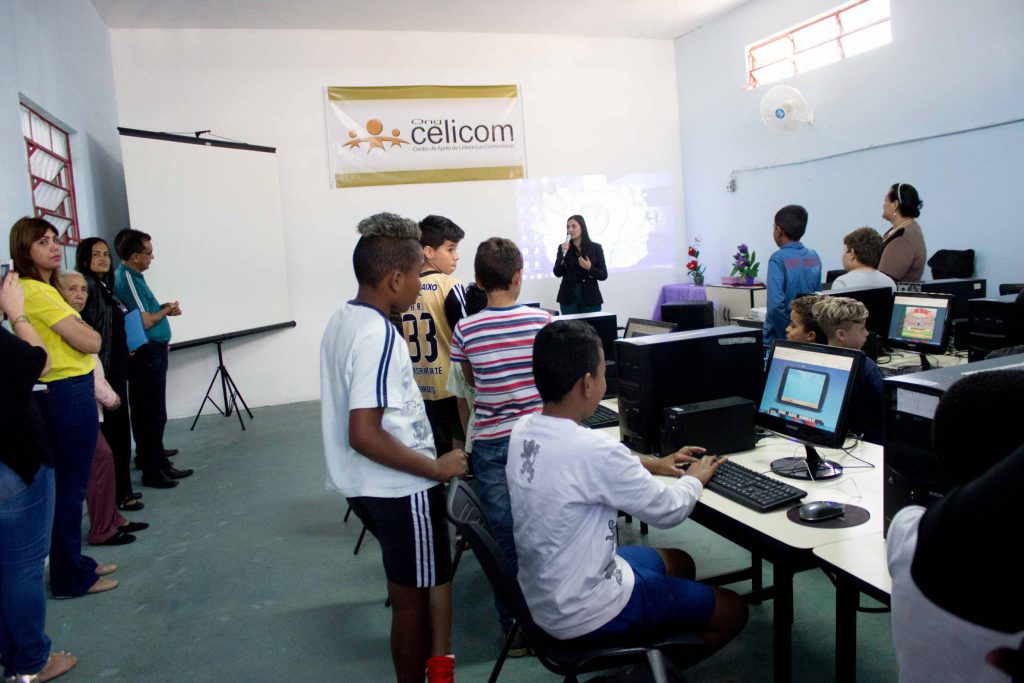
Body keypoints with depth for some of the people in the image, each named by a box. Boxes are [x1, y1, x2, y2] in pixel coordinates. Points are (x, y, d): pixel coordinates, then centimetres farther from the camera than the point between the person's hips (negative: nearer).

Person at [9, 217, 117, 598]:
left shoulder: (42, 288, 13)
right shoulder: (36, 292, -17)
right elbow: (90, 342, -17)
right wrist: (86, 330, 1)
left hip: (68, 394, 10)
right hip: (68, 395, -10)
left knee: (68, 485, 18)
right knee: (70, 487, 1)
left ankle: (73, 564, 31)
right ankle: (72, 578, 13)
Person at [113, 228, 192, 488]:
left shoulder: (132, 275, 13)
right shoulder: (127, 279, -17)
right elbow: (145, 322, -19)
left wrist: (162, 308, 5)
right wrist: (166, 311, -3)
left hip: (151, 352, 10)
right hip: (147, 353, -10)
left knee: (148, 413, 16)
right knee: (153, 415, -3)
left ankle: (158, 462, 26)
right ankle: (153, 471, 5)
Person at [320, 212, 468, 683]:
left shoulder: (342, 321, 5)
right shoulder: (378, 335, -24)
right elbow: (364, 435, -29)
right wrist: (436, 469, -20)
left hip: (364, 484, 9)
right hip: (399, 488, -9)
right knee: (413, 597, 9)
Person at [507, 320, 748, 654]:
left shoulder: (523, 431, -6)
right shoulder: (595, 449, -31)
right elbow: (669, 511, -16)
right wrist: (695, 479, 4)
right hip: (581, 612, -8)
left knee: (678, 562, 26)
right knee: (732, 610, 10)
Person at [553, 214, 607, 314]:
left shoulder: (595, 248, 2)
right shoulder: (563, 248, 4)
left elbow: (603, 275, 1)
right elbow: (557, 273, -5)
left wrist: (590, 268, -15)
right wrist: (563, 253, -15)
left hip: (590, 297, 0)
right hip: (569, 297, 1)